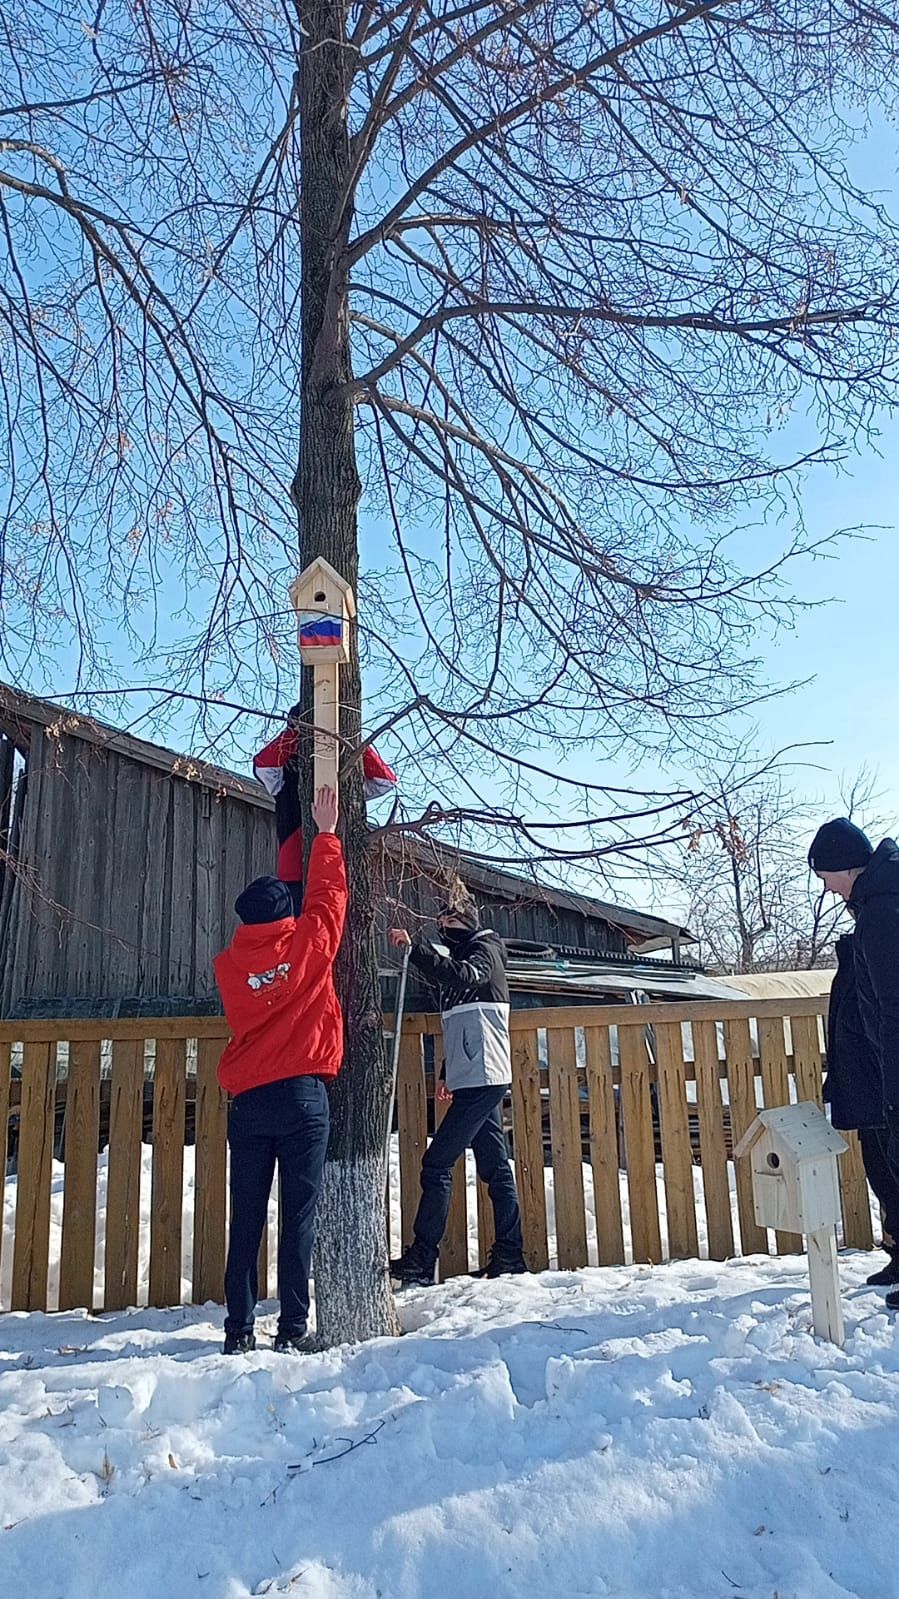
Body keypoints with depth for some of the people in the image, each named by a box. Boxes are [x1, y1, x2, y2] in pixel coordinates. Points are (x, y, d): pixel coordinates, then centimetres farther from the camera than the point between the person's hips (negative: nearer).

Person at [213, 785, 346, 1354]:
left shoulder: (229, 963, 5)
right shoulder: (308, 943, -2)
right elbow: (328, 894, 11)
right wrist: (327, 835, 22)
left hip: (248, 1101, 3)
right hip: (303, 1095, -2)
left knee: (247, 1220, 8)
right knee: (299, 1216, 1)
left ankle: (239, 1331, 11)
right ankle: (293, 1330, 2)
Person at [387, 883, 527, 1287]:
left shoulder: (485, 949, -5)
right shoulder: (461, 955, 22)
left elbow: (462, 977, -29)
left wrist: (414, 948, -37)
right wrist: (448, 1075, 22)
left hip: (483, 1077, -10)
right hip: (475, 1080, 10)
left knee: (437, 1164, -11)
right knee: (494, 1167, 9)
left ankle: (420, 1262, -10)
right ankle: (509, 1257, 13)